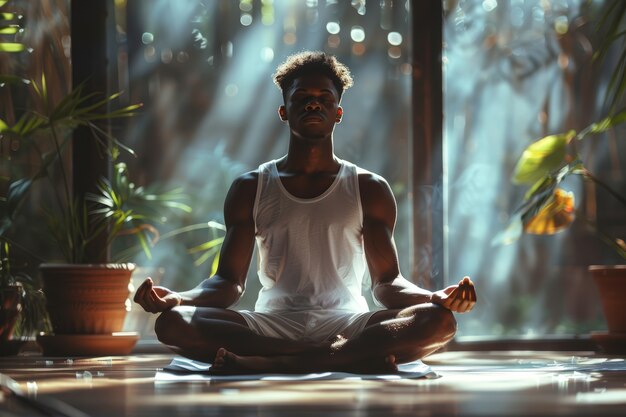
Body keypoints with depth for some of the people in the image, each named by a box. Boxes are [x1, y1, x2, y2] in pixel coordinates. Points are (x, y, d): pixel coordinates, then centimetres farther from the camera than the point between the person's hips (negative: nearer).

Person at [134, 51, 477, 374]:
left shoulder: (369, 189, 11)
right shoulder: (250, 189, 12)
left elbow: (386, 282, 5)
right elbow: (230, 281, 6)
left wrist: (436, 298, -18)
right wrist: (178, 298, -16)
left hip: (346, 324, 0)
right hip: (273, 325, 0)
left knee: (439, 321, -30)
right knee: (173, 322, -28)